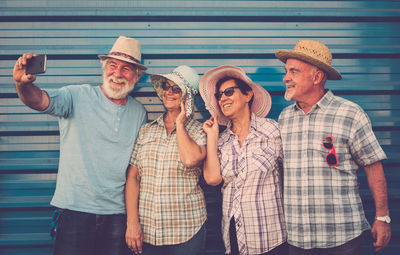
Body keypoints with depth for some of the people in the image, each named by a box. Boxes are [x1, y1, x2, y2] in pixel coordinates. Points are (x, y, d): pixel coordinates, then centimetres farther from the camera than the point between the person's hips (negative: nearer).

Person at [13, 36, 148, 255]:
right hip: (75, 210, -3)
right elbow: (40, 100, -23)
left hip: (117, 213, 4)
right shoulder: (78, 97, -5)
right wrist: (23, 84, -45)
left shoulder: (139, 113, 8)